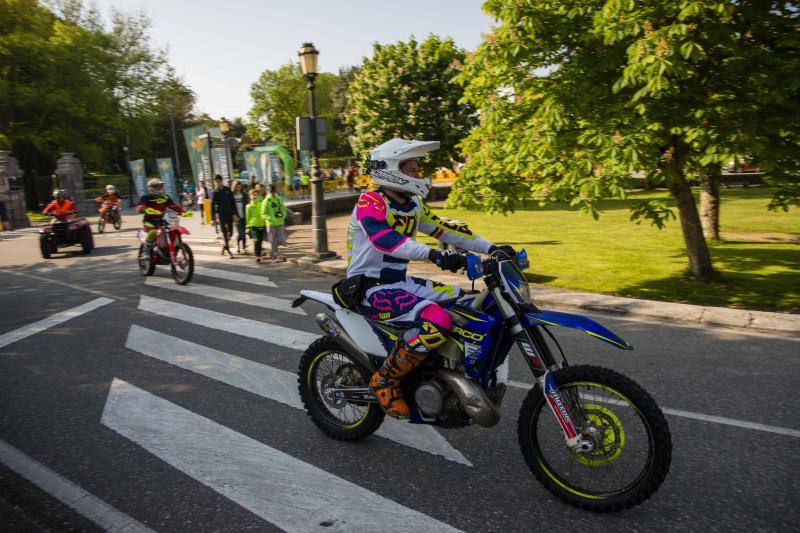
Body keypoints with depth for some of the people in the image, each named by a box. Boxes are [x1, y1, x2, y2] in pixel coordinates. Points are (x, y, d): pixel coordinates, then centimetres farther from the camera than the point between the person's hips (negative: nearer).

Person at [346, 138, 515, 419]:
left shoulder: (413, 204, 13)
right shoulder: (370, 202, -14)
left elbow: (443, 229, 14)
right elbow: (383, 238, -33)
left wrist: (490, 248, 6)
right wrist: (432, 254, -46)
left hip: (400, 282, 9)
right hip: (371, 288, -9)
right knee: (437, 320, -30)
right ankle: (385, 379, -13)